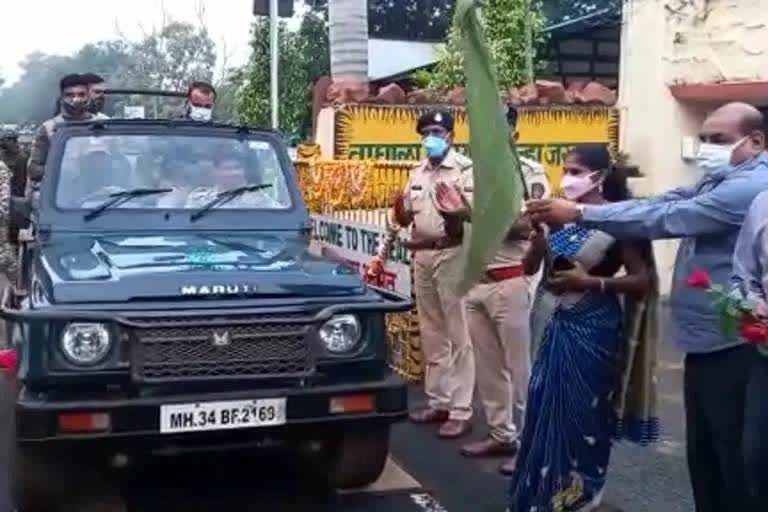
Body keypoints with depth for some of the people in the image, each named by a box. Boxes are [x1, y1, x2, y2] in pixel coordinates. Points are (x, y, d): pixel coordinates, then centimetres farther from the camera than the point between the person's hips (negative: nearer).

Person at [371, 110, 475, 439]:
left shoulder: (466, 169, -5)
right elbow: (402, 217, 22)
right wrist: (382, 253, 17)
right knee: (432, 336, 12)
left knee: (458, 336, -4)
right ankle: (439, 402, 22)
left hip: (452, 255, -7)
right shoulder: (418, 173, 16)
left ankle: (461, 412, -2)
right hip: (421, 256, 7)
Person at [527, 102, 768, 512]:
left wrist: (579, 213, -21)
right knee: (702, 455, 18)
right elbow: (657, 204, 4)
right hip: (705, 343, 10)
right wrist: (575, 213, -10)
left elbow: (666, 218, -24)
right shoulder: (717, 182, 15)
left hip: (734, 347, -9)